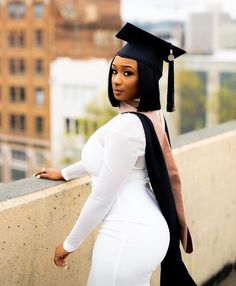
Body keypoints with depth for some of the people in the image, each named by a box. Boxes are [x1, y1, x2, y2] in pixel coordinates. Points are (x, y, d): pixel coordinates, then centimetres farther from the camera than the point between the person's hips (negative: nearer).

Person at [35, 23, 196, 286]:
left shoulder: (126, 125, -22)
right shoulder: (151, 115, 7)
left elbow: (102, 196, -17)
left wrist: (70, 243, -4)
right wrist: (65, 172, 35)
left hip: (127, 237, -9)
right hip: (146, 228, 9)